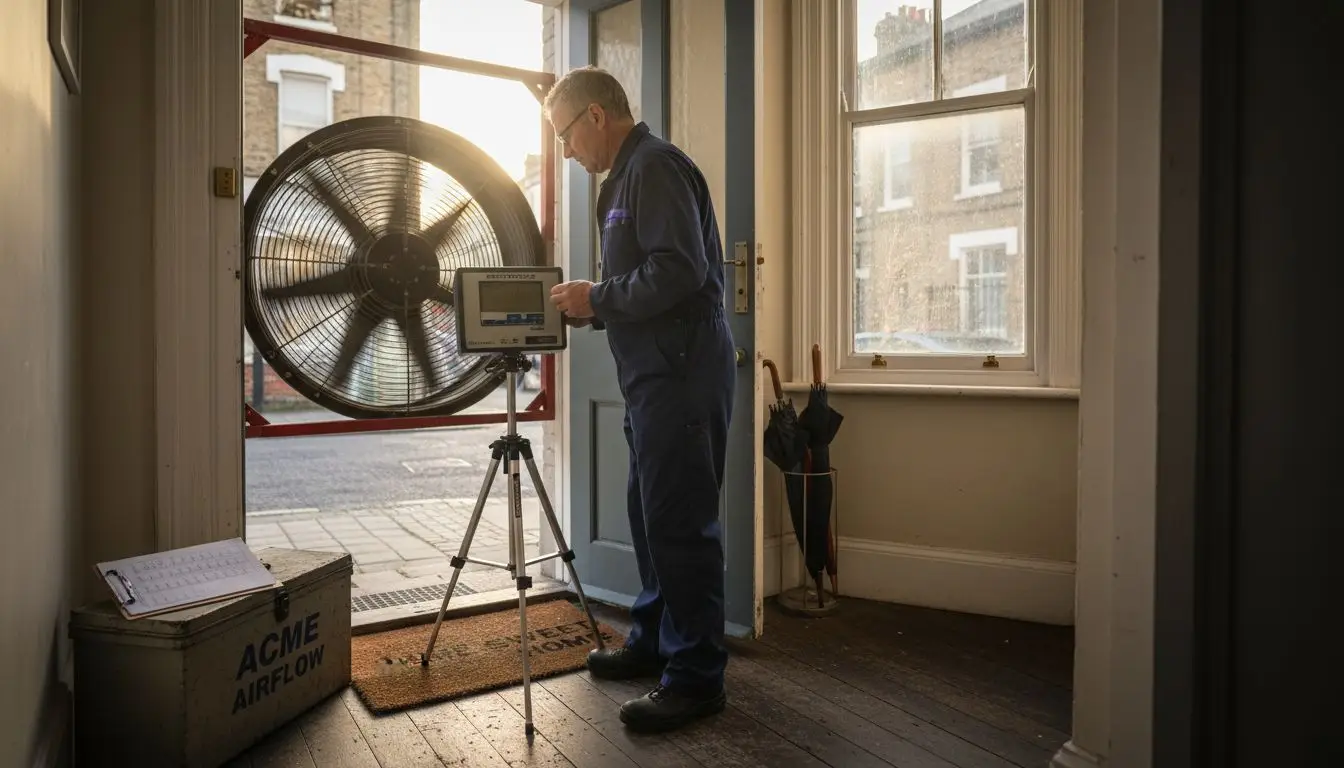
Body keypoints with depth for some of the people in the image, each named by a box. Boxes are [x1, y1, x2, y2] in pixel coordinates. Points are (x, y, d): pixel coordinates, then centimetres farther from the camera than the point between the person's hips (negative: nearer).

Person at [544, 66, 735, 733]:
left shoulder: (655, 165, -9)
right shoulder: (628, 176, 21)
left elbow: (680, 272, -21)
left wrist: (597, 298, -11)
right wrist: (594, 311, 10)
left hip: (683, 372, -10)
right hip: (656, 372, 10)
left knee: (680, 524, -5)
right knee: (650, 514, 15)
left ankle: (696, 676, 6)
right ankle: (653, 642, 29)